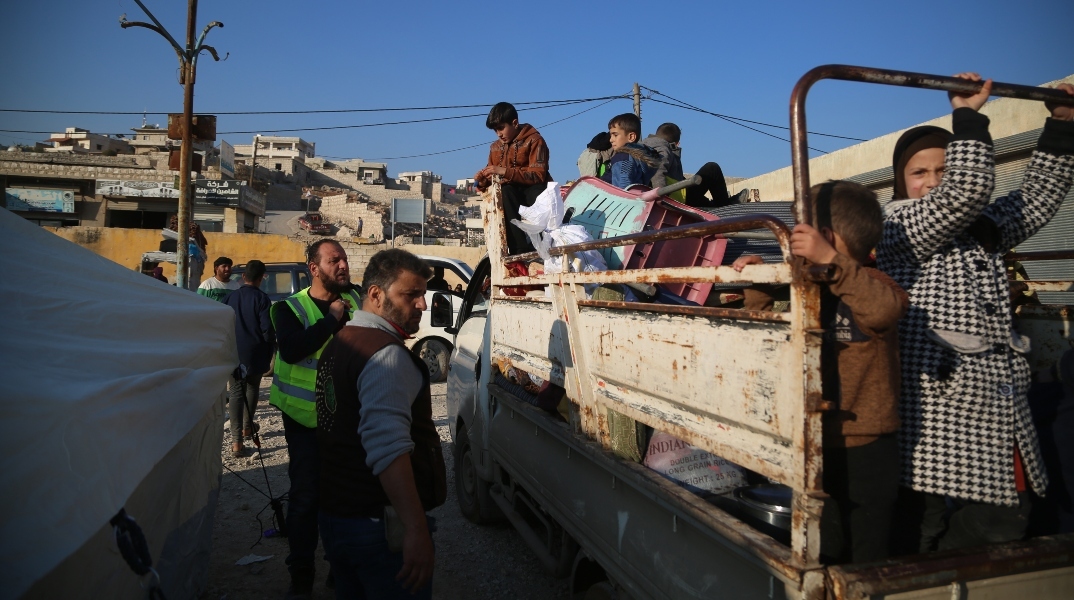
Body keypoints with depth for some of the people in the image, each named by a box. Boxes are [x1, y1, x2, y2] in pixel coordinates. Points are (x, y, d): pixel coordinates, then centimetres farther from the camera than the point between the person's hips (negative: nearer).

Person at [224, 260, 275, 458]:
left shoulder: (231, 297, 5)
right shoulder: (262, 299, -9)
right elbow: (267, 329, -12)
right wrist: (270, 351, 1)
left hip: (234, 353, 2)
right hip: (255, 354, -2)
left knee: (235, 392, 0)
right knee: (252, 388, 21)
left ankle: (236, 441, -7)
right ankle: (247, 426, 35)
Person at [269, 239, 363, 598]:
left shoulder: (355, 301, 5)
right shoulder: (290, 308, -6)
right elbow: (290, 349, -25)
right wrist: (331, 319, -22)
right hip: (307, 418, -3)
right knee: (306, 497, 4)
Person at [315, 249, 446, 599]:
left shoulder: (337, 344, 13)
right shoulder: (387, 354, -19)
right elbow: (389, 448, -33)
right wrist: (416, 531, -36)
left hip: (334, 514, 9)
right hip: (378, 525, -9)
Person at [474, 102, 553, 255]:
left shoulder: (534, 140, -4)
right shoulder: (495, 147, 13)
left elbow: (538, 176, -17)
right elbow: (493, 179, 16)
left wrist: (504, 171, -26)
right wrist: (483, 180, -10)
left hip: (533, 190, -4)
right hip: (509, 193, 4)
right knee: (505, 191, -34)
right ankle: (520, 250, -41)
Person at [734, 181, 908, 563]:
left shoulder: (871, 286, -15)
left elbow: (886, 308, -38)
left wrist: (831, 260, -46)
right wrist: (757, 288, 6)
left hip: (863, 451, -8)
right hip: (818, 449, 8)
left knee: (864, 560, 8)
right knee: (822, 555, 22)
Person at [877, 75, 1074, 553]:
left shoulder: (980, 228, 17)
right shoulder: (899, 227, -7)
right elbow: (968, 189, -20)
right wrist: (968, 115, -12)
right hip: (943, 420, -8)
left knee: (1005, 525, 11)